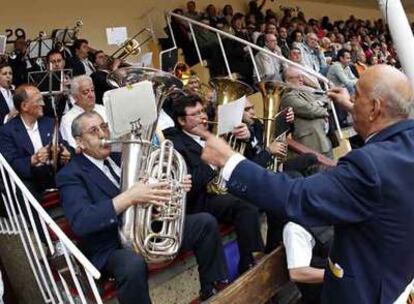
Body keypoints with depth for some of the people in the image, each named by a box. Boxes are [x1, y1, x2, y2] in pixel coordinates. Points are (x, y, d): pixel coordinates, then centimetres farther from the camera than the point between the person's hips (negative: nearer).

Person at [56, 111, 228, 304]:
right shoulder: (70, 175, -9)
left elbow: (145, 186, 18)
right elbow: (80, 222, -26)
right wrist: (129, 197, -36)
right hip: (112, 247, -7)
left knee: (206, 222, -1)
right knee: (134, 264, -40)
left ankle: (212, 288, 15)